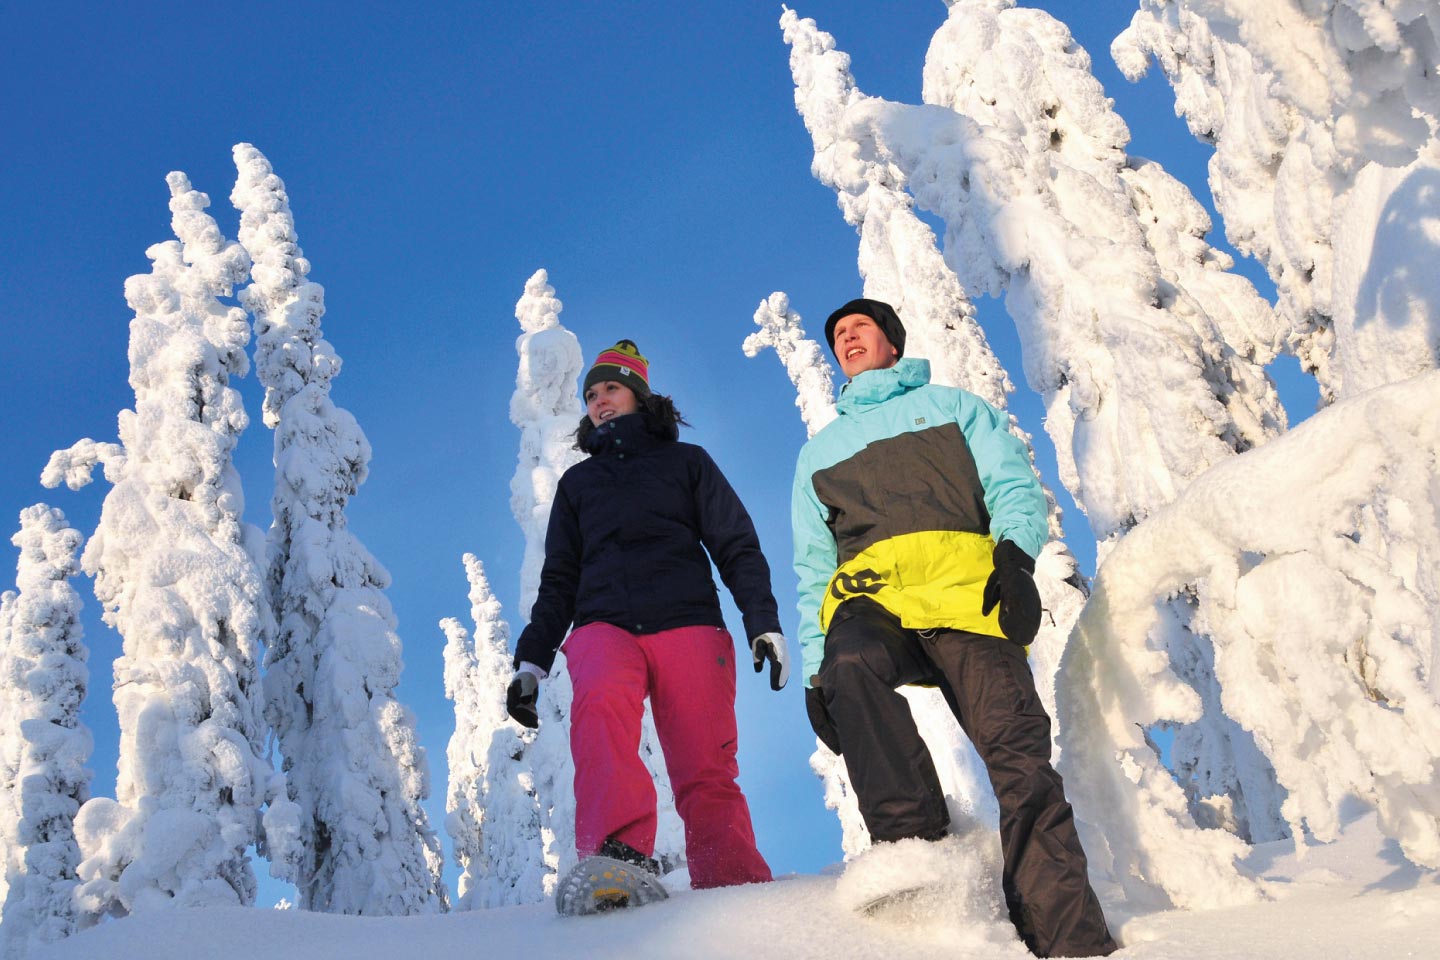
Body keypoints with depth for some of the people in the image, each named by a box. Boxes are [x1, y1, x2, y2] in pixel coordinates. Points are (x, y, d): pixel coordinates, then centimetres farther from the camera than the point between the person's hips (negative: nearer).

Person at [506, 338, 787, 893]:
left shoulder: (686, 462, 21)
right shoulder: (577, 482, 28)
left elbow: (737, 548, 13)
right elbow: (558, 580, 27)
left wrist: (763, 621, -2)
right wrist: (531, 660, 14)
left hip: (687, 624, -1)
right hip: (603, 625, 1)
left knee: (706, 774, -15)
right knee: (601, 702, -34)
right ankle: (617, 853, -49)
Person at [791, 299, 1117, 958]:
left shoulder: (952, 406, 29)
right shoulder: (820, 451, 35)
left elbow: (1014, 487, 14)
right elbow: (813, 569, 28)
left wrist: (1015, 553, -9)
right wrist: (816, 670, 14)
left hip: (964, 585, -1)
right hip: (870, 601, 2)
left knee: (1018, 755, -20)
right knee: (851, 663, -37)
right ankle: (916, 844, -38)